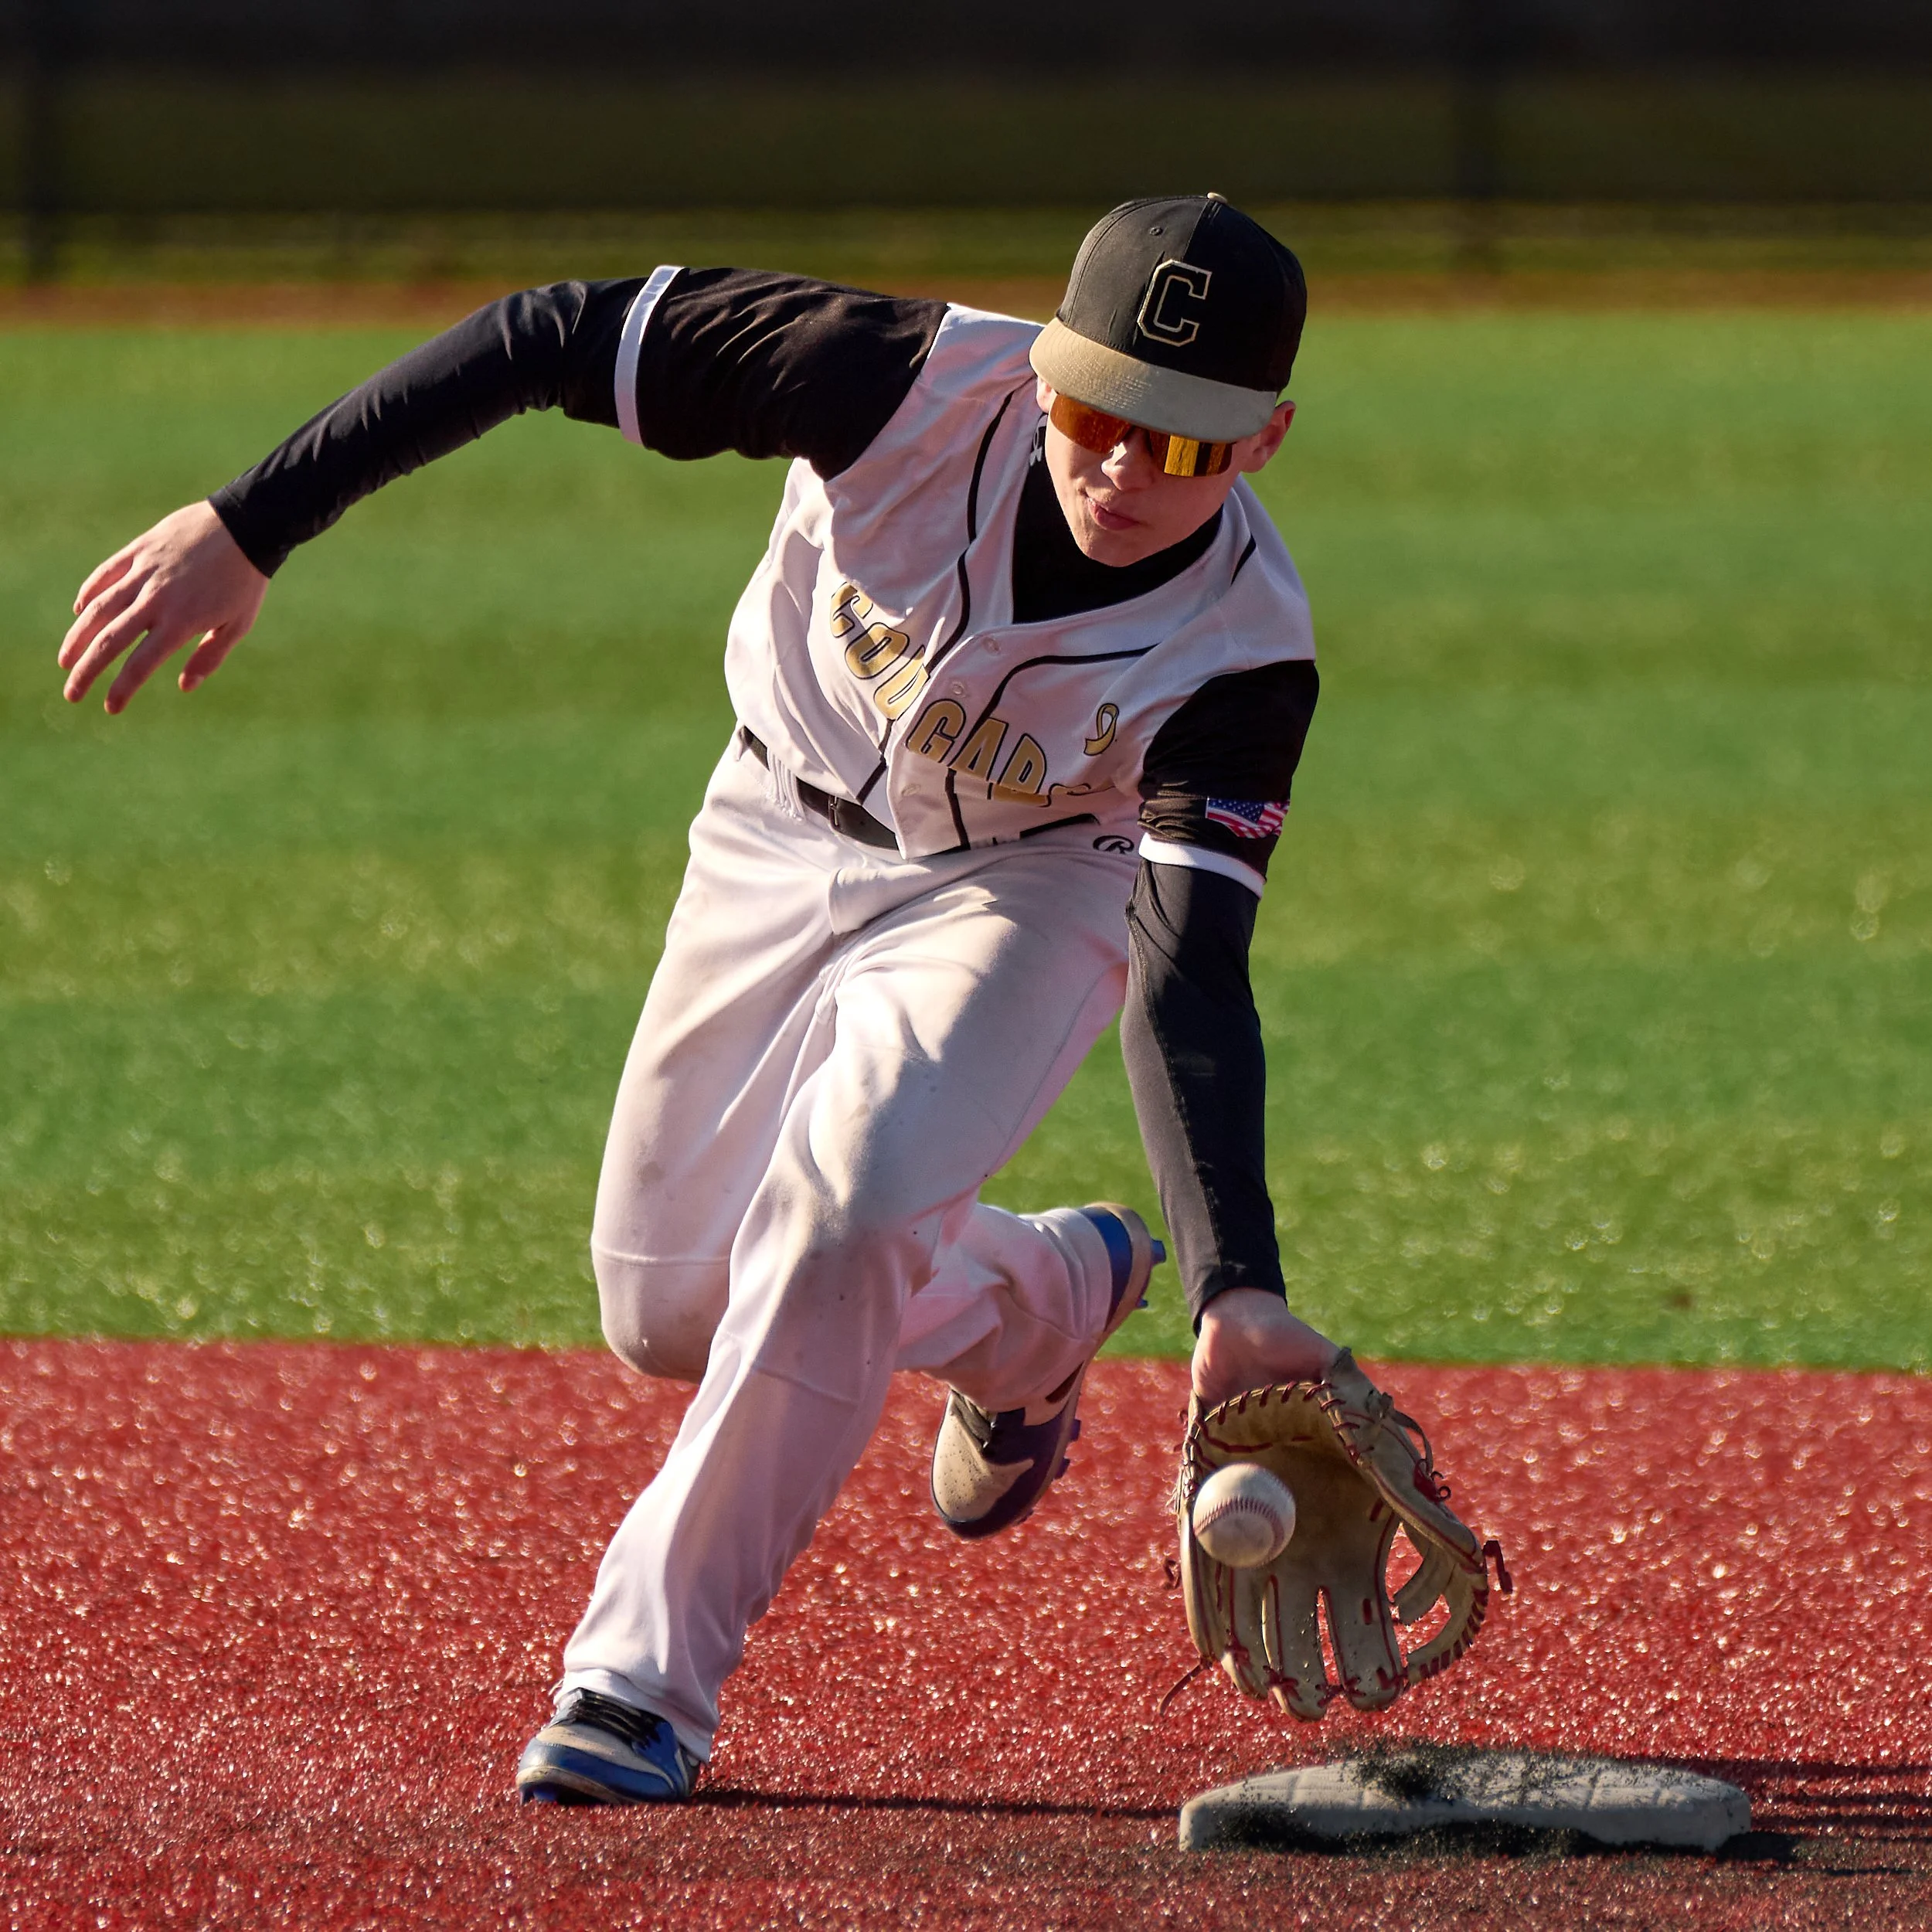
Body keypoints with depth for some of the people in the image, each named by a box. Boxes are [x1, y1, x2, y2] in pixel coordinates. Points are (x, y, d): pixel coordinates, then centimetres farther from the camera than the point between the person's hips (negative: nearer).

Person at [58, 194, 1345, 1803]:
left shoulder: (1247, 650, -32)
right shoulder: (914, 384, -33)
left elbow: (1190, 976, -34)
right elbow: (548, 338, -28)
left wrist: (1238, 1286, -47)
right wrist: (249, 526, -30)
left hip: (1022, 893, -3)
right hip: (782, 844, 3)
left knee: (836, 1210, -29)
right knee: (666, 1312, 9)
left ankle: (648, 1676, -18)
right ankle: (1046, 1298, 36)